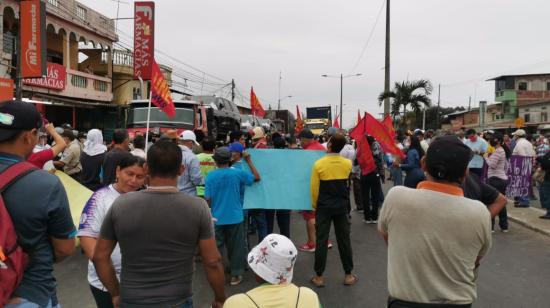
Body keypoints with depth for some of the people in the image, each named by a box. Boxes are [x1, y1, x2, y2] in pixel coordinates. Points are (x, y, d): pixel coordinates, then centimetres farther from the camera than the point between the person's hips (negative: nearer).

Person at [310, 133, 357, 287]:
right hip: (341, 206, 3)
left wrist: (315, 206, 6)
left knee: (321, 241, 4)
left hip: (324, 207, -3)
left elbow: (314, 188, -7)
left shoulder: (319, 164, -13)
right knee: (344, 240, 10)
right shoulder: (347, 163, -3)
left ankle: (319, 277, 11)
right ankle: (348, 275, 18)